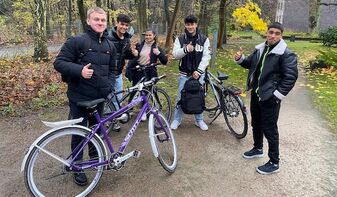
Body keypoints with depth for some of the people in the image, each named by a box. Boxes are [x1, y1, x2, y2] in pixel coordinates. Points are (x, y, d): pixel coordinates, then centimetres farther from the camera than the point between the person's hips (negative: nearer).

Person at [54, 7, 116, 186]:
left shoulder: (110, 46, 9)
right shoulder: (76, 41, -11)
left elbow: (112, 69, 19)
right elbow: (59, 63, -12)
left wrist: (109, 85, 3)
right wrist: (79, 70, -28)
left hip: (100, 98, 6)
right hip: (79, 98, -5)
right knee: (79, 134, 5)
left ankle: (94, 156, 43)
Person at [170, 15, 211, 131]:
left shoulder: (204, 39, 0)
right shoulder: (180, 39, 1)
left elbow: (206, 57, -4)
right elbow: (175, 54, -6)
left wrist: (199, 71, -14)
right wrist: (185, 49, -25)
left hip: (198, 73, 0)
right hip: (184, 74, 0)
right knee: (181, 97, 4)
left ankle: (199, 120, 24)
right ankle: (177, 119, 19)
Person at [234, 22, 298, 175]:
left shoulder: (286, 54, -14)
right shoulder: (260, 49, 7)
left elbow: (291, 77, -16)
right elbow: (250, 64, 21)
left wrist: (278, 95, -18)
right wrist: (240, 59, 1)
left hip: (270, 97, -7)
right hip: (255, 93, 8)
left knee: (269, 129, -1)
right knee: (256, 123, 21)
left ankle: (274, 163, 13)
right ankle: (258, 149, 43)